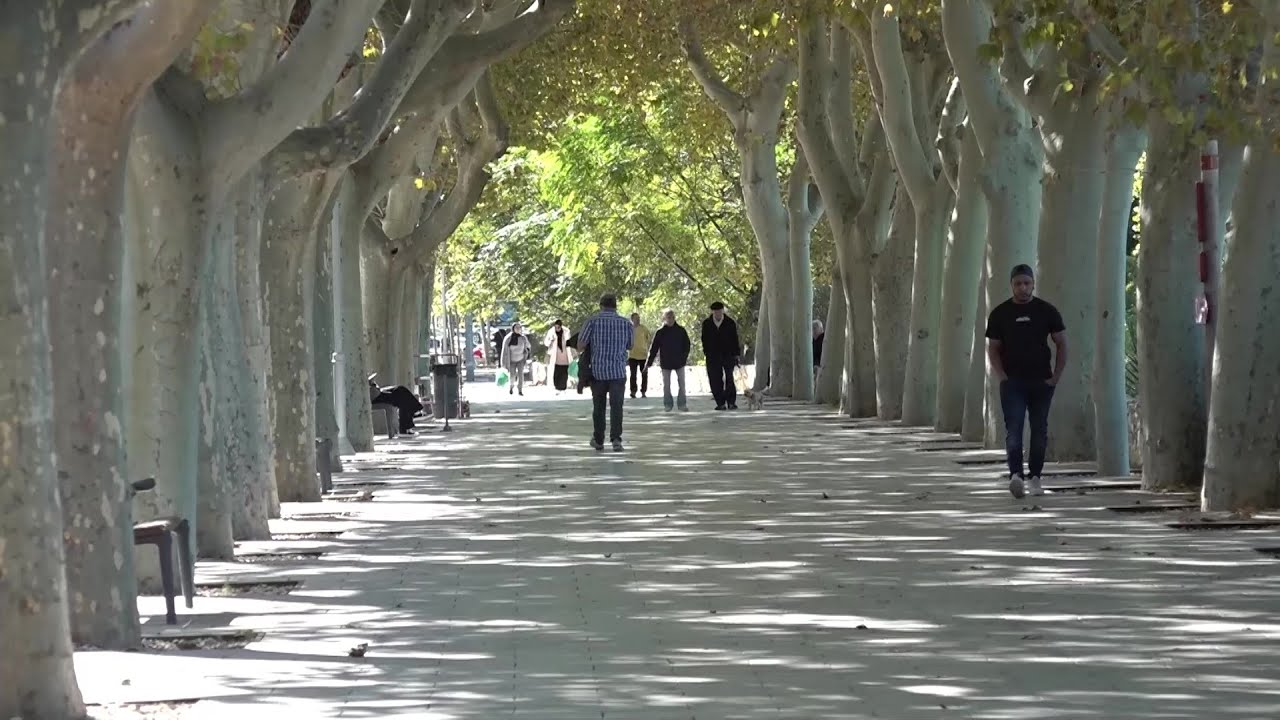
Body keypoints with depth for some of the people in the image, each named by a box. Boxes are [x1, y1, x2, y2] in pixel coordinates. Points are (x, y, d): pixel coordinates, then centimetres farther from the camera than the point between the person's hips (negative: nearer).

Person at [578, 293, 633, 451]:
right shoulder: (625, 323, 2)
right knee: (616, 406, -3)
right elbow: (629, 346, 15)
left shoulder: (593, 321, -4)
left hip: (597, 371, 0)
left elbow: (580, 344, -4)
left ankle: (598, 440, 22)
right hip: (618, 371, 0)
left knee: (598, 407, 14)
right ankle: (615, 438, -19)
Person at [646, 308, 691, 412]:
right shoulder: (660, 332, -4)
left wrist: (685, 357, -8)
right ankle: (668, 405, 16)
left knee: (681, 384, 1)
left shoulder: (680, 330, -2)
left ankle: (682, 404, 8)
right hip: (665, 363, 0)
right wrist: (649, 362, -4)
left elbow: (686, 345, 5)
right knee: (666, 385, 6)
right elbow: (654, 348, -1)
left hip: (679, 361, 0)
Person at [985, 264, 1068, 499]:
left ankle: (1034, 477, 15)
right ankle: (1016, 475, -24)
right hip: (1012, 382, -1)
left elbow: (1061, 345, 7)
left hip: (1041, 382, 1)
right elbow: (993, 349, 8)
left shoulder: (1047, 311, 4)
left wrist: (1056, 376, -1)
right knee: (1013, 430, -14)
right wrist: (1002, 376, -4)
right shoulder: (1000, 314, 4)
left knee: (1039, 431, 5)